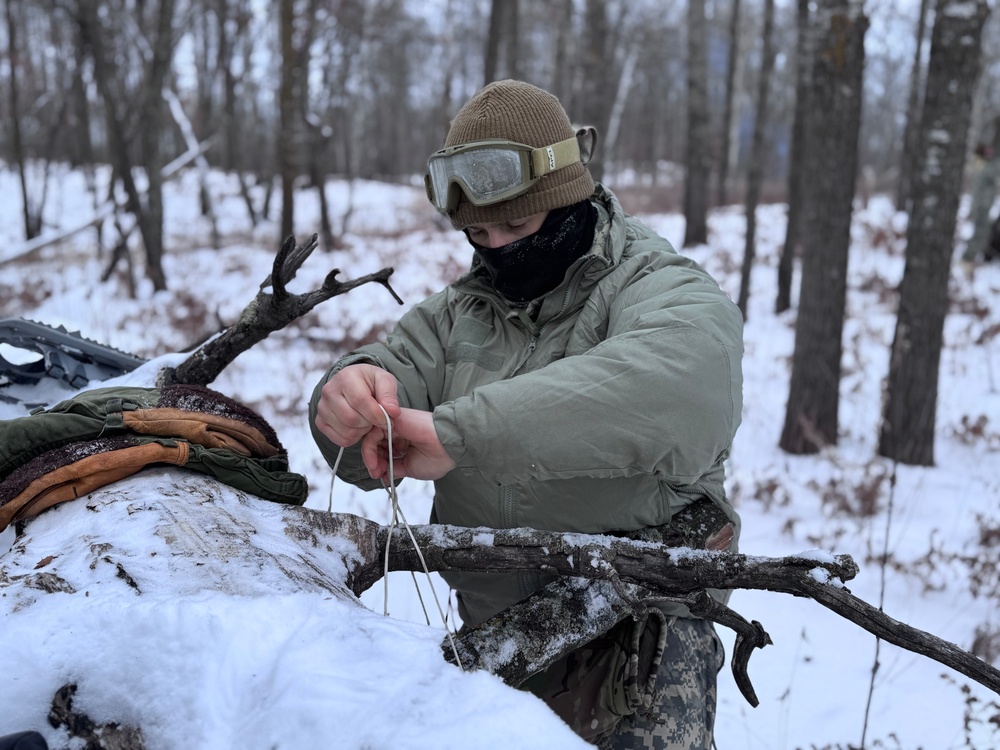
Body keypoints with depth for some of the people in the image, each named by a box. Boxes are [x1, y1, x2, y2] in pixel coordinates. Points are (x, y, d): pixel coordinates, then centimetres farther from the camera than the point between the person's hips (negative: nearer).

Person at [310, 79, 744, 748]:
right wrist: (349, 400, -26)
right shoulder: (458, 313, 12)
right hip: (489, 636, 5)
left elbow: (669, 379, -33)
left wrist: (457, 432, -38)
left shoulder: (666, 293, -7)